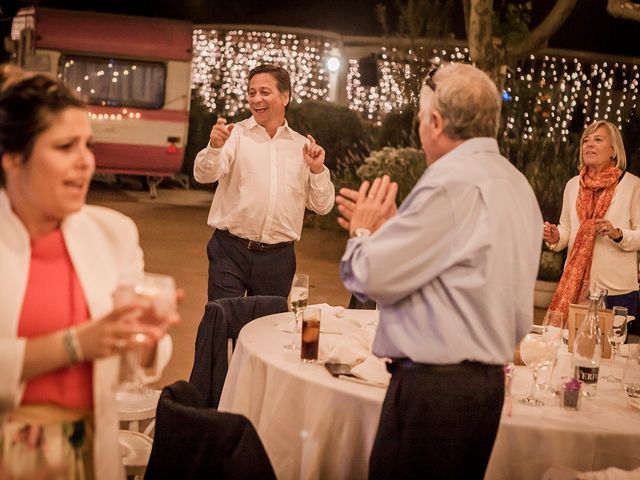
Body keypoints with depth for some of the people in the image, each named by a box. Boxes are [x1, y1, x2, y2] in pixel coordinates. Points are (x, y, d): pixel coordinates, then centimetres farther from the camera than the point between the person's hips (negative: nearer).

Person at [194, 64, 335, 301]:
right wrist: (215, 147, -33)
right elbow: (204, 175, -15)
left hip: (278, 257, 3)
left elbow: (322, 206, 10)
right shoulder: (235, 134, 1)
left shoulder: (302, 146, 8)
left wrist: (317, 170, -6)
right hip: (231, 252, -2)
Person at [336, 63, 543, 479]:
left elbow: (376, 278, -14)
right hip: (488, 379, 9)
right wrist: (386, 229, 19)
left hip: (434, 385, -9)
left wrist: (363, 233, 6)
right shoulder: (516, 183, 12)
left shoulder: (452, 181, -16)